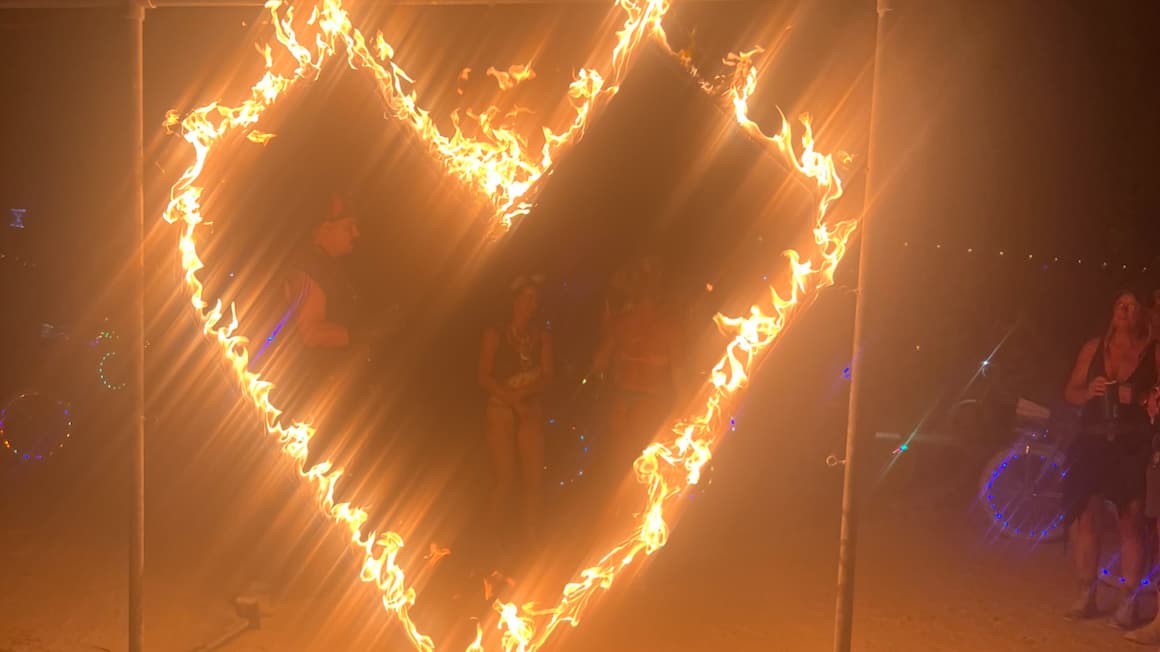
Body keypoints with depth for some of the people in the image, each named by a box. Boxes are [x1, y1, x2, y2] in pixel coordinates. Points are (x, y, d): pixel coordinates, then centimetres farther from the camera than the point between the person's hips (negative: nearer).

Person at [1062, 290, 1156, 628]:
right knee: (1084, 516, 2)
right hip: (1093, 442, 3)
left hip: (1133, 447, -3)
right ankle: (1086, 595, 13)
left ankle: (1128, 602, 4)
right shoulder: (1093, 347, 9)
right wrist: (1088, 391, -9)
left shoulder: (1152, 352, 0)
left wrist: (1140, 399, -21)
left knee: (1131, 522, -4)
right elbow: (1071, 392, 11)